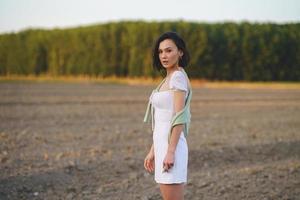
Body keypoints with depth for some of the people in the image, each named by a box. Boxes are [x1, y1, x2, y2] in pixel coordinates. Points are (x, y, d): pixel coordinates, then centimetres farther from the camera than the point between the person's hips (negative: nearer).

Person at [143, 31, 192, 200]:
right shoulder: (168, 79, 17)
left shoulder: (178, 76, -11)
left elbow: (179, 117, -18)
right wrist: (153, 151, 20)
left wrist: (170, 152, -21)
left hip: (171, 146, -10)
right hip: (163, 145, 10)